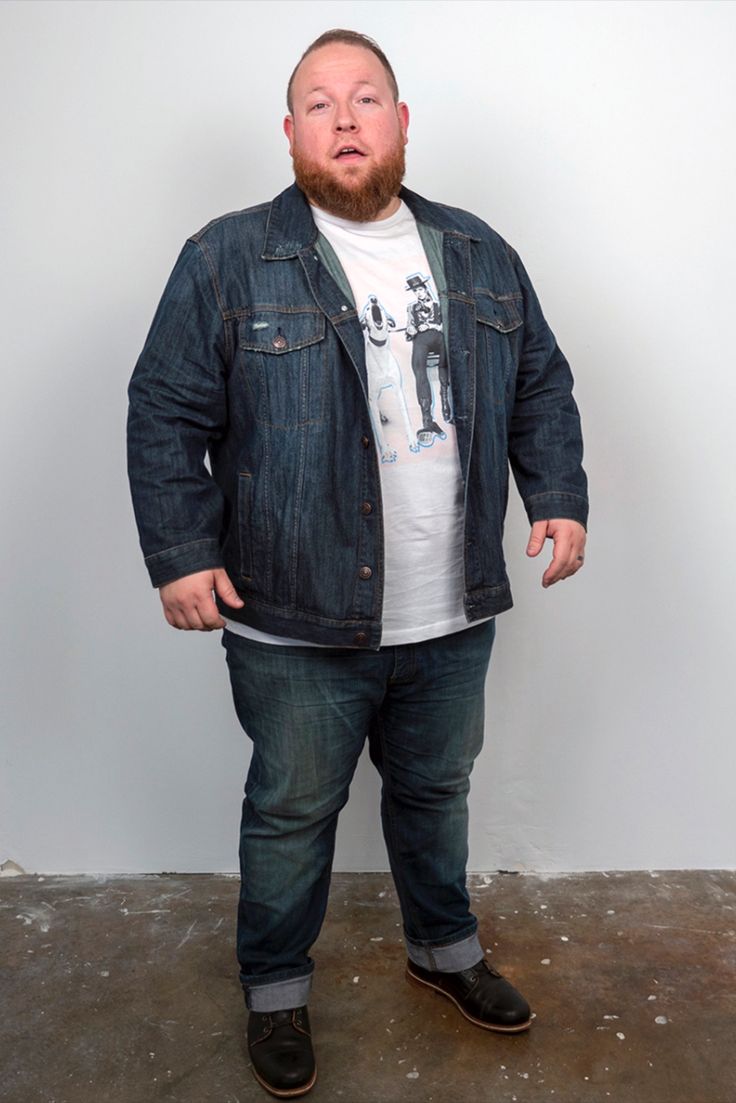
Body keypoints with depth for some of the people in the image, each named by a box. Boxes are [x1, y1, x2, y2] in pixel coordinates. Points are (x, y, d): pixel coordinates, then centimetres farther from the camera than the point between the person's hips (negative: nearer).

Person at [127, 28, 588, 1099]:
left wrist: (560, 497, 3)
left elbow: (542, 385, 14)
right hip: (297, 621, -3)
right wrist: (180, 553, -11)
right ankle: (275, 988, 38)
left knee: (436, 791, 22)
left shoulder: (481, 256, 8)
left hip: (453, 618, 4)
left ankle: (444, 947, 47)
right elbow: (166, 416, -6)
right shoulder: (228, 260, -5)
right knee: (292, 810, 13)